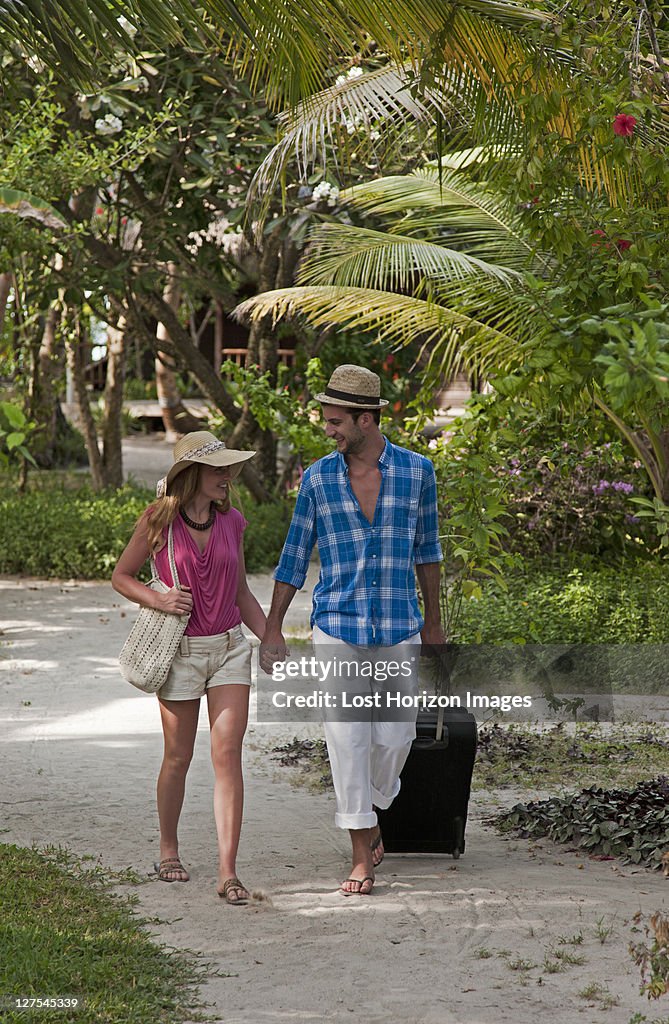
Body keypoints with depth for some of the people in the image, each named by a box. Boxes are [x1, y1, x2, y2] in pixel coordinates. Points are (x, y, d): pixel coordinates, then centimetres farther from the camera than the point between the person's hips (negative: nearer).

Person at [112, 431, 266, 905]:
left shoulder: (230, 521, 4)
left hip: (230, 647, 2)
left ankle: (228, 871, -9)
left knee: (228, 754, -8)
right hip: (181, 651, -2)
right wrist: (160, 600, -14)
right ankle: (169, 848, 32)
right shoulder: (158, 520, -7)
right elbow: (121, 576, 3)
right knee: (178, 756, 9)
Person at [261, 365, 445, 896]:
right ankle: (362, 858, 1)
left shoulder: (416, 470, -1)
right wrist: (272, 630, 4)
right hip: (337, 628, 0)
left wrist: (433, 619, 16)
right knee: (346, 739, -5)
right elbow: (295, 557, 6)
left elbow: (426, 547, 11)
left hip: (399, 630, 0)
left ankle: (374, 814, 34)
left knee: (394, 737, 2)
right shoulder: (318, 478, 0)